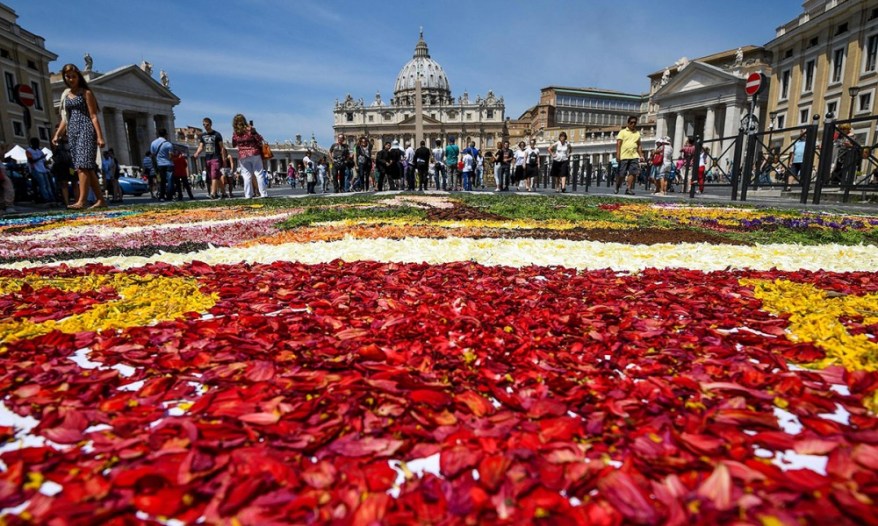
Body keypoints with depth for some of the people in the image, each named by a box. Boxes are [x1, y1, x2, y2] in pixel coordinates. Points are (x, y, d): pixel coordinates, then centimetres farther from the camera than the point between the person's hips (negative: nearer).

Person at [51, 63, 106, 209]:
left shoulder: (86, 93, 3)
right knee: (88, 167, 3)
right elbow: (65, 118, 20)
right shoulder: (65, 95, 19)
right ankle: (100, 200, 5)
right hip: (72, 132, 7)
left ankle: (81, 201, -24)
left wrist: (100, 136, -12)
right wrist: (57, 134, 8)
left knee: (82, 165, -18)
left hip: (86, 130, -7)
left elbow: (93, 116, -4)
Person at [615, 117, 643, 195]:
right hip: (624, 156, -4)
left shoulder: (637, 133, 18)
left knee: (633, 173, -9)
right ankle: (617, 187, 16)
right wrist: (618, 154, -15)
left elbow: (639, 146, 22)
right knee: (621, 174, -2)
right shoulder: (623, 132, 5)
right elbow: (618, 144, -4)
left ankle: (629, 189, -6)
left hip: (634, 156, 4)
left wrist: (641, 156, 13)